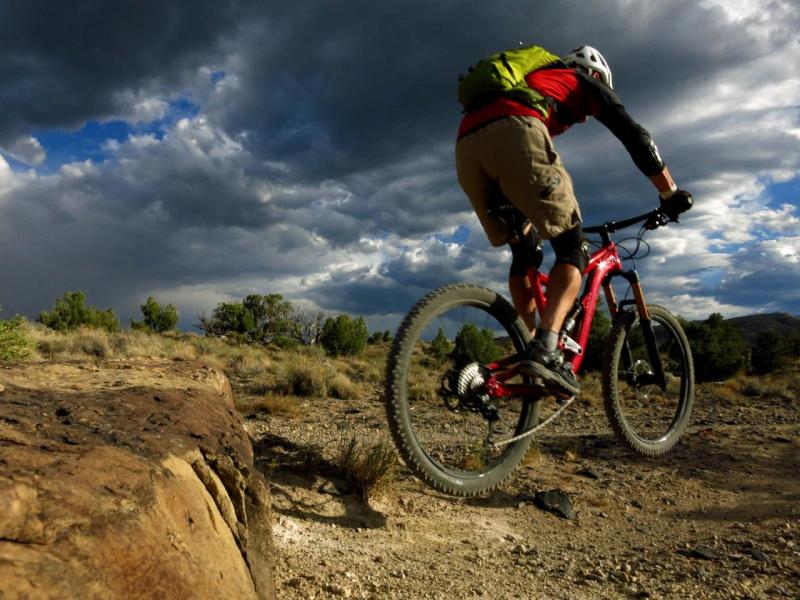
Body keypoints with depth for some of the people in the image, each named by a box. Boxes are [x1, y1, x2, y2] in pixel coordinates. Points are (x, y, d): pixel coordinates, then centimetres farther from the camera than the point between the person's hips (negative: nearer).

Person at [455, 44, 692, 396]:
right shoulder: (588, 82, 29)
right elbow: (634, 135, 18)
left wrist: (534, 219, 49)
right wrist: (670, 193, 25)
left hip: (467, 145, 6)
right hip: (513, 136, -6)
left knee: (523, 254, 19)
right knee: (572, 248, 1)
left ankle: (531, 350, 14)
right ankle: (545, 351, -17)